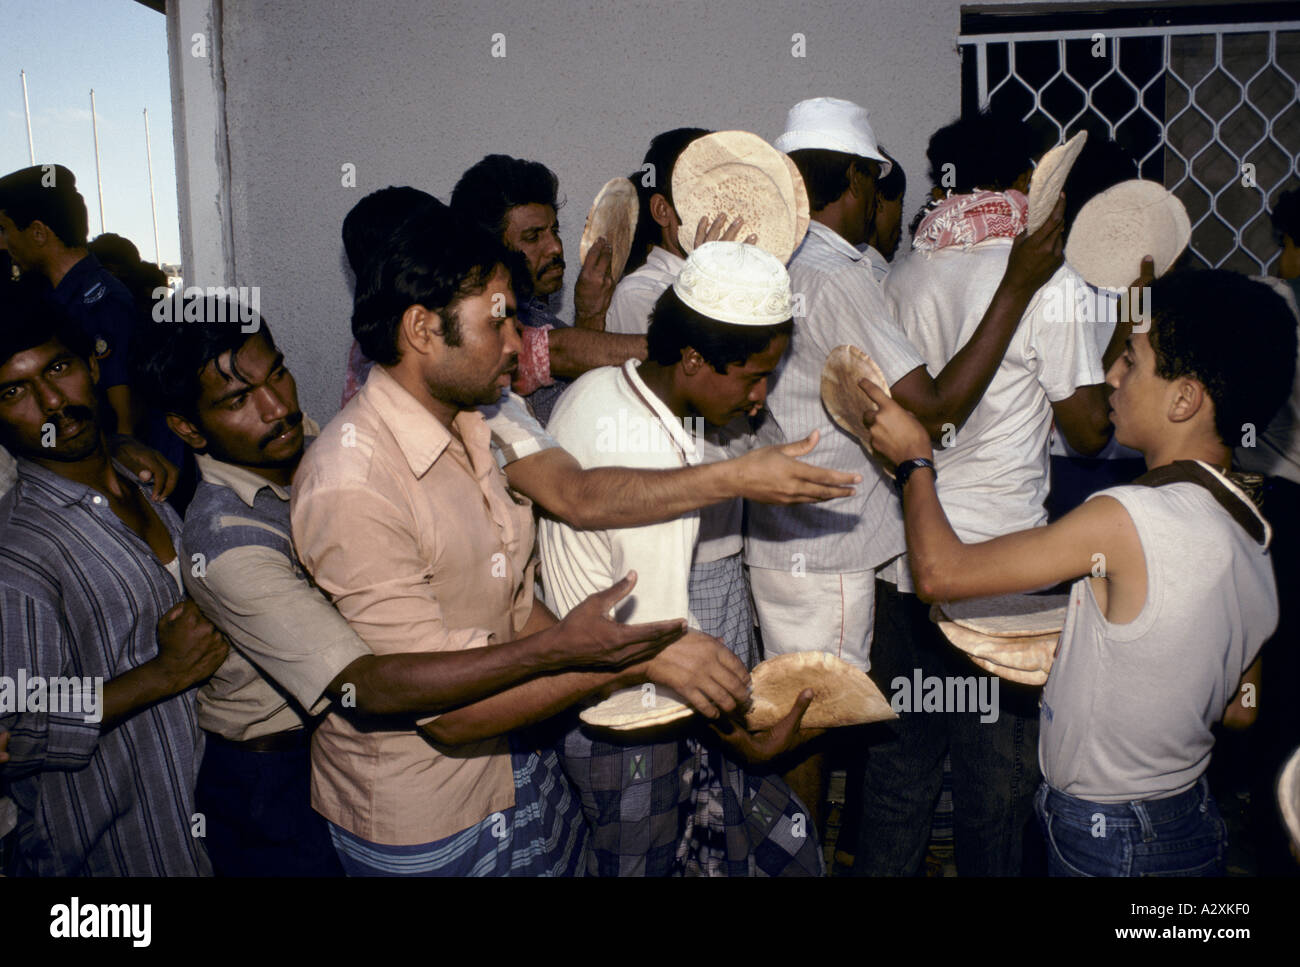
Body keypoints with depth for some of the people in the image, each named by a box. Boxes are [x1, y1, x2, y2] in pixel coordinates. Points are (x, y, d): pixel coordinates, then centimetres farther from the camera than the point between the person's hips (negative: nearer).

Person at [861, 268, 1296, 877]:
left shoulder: (1132, 519, -28)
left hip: (1105, 845, -8)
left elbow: (939, 572, -24)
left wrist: (914, 461, -7)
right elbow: (1239, 706, 11)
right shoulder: (1251, 525, -1)